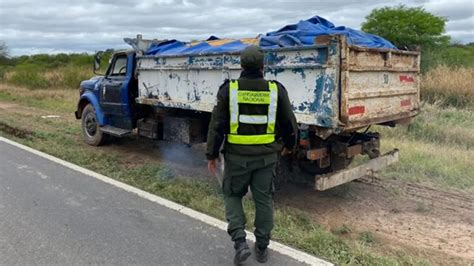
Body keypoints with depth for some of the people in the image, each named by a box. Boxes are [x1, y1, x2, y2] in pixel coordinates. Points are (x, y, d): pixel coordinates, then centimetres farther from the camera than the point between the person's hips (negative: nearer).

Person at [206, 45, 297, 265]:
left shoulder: (229, 89, -7)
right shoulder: (276, 90, -3)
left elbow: (217, 125, -6)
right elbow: (289, 123, 5)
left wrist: (211, 155, 3)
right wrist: (289, 144, 23)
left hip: (237, 155, -1)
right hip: (266, 156, 2)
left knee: (232, 195, 17)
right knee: (264, 199, 14)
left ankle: (240, 242, 4)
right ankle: (262, 248, 24)